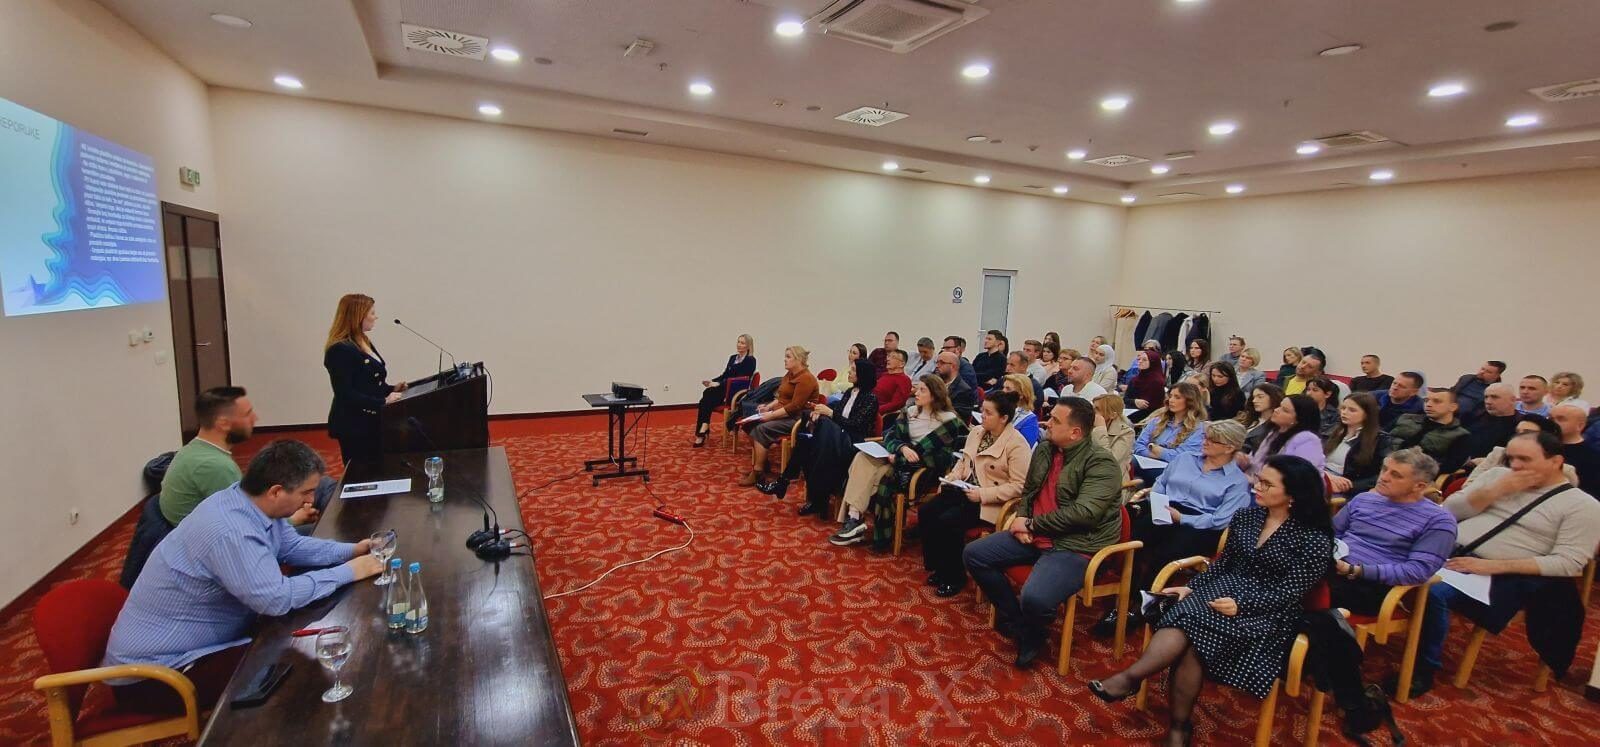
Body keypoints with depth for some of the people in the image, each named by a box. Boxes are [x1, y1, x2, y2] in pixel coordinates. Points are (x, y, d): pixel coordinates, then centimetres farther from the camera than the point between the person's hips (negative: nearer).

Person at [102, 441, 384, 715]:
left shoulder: (251, 501, -6)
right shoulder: (229, 532, -35)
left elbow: (292, 547, 8)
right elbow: (277, 599, -34)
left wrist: (352, 550, -6)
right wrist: (348, 572, -24)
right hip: (151, 670, -9)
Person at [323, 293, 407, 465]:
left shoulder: (364, 342, 12)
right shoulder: (340, 350, -18)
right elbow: (345, 394, -22)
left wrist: (391, 389, 5)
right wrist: (383, 401, -24)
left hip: (372, 421, 9)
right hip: (354, 426, -9)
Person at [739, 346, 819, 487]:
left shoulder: (805, 378, -17)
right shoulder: (789, 374, 13)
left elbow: (795, 406, -23)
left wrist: (772, 415, -22)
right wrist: (768, 407, 4)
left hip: (798, 418, -10)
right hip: (783, 413, 10)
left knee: (761, 429, -24)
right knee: (752, 424, -6)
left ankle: (757, 473, -17)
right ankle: (755, 464, -1)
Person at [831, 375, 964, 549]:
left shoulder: (948, 420, -8)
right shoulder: (910, 412, 10)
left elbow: (942, 458, -14)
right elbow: (890, 437, 6)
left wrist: (899, 459, -15)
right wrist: (903, 448, -20)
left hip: (924, 469, -6)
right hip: (900, 459, 6)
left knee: (880, 476, -27)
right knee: (862, 458, -19)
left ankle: (855, 520, -12)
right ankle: (854, 518, -24)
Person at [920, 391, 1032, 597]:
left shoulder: (1017, 444, -15)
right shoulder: (977, 432, 8)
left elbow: (1019, 486, -19)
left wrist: (983, 494, -23)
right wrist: (950, 478, 1)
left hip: (989, 502, -8)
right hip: (964, 490, 8)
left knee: (948, 521, -25)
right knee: (925, 512, -10)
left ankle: (955, 576, -2)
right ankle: (939, 567, 8)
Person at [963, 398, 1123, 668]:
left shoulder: (1101, 464, -15)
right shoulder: (1044, 449, 8)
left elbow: (1082, 513, -25)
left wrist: (1031, 524, -17)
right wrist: (1022, 519, -1)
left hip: (1076, 546, -8)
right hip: (1034, 535, 8)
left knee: (1035, 598, -31)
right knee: (973, 555, 0)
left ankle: (1031, 635, 7)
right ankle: (1016, 619, 14)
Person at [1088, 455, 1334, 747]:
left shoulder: (1314, 538, -6)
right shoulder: (1246, 517, 10)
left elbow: (1290, 592, -11)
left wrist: (1242, 604, -24)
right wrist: (1191, 587, -2)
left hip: (1269, 613, -4)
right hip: (1225, 590, 5)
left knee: (1194, 626, -33)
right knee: (1183, 616, -29)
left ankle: (1130, 677, -29)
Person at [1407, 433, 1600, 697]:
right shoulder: (1498, 475, 16)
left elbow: (1568, 563, -6)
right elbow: (1449, 511, 10)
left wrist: (1492, 566, -16)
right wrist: (1496, 490, -4)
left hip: (1497, 578, -5)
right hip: (1446, 553, 5)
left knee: (1434, 592, -32)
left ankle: (1423, 672, -17)